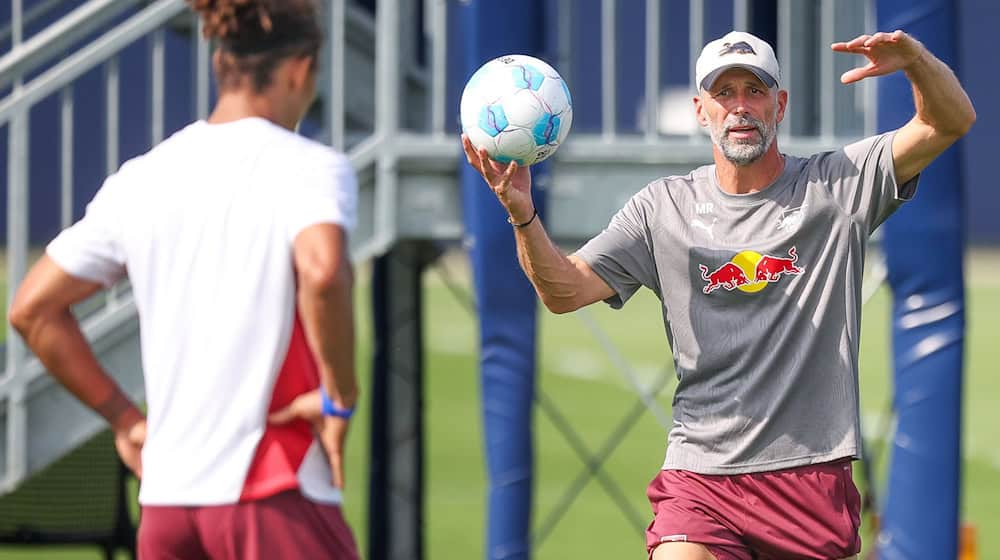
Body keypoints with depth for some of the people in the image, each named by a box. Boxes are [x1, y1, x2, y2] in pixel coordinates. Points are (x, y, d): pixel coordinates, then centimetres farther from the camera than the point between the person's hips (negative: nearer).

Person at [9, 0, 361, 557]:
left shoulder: (140, 181, 10)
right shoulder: (311, 167, -7)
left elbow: (33, 308, 13)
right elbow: (322, 270, -28)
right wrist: (340, 395, -14)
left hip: (167, 491, 6)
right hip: (275, 490, -6)